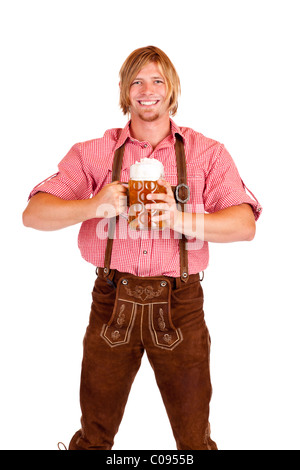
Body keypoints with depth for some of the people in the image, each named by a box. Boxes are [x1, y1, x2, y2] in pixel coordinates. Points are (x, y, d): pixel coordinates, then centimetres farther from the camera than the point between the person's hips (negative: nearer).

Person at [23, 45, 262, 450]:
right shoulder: (93, 152, 7)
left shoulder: (208, 153, 6)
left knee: (195, 438, 12)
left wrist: (182, 220, -23)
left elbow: (245, 224, -5)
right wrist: (93, 207, -19)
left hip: (179, 303, 0)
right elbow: (33, 214, 0)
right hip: (112, 300, 1)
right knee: (94, 436, 15)